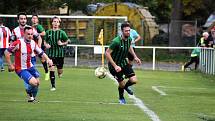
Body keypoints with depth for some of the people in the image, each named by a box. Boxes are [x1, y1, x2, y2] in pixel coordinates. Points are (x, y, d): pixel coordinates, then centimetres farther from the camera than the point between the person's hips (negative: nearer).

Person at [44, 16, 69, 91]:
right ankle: (53, 86, -1)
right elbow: (45, 41, 14)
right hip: (51, 53, 1)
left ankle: (60, 73, 46)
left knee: (60, 72, 7)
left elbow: (66, 42, 5)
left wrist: (62, 44, -14)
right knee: (51, 70, -11)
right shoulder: (48, 32, 2)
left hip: (60, 54, -1)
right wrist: (46, 45, -7)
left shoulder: (61, 33, -4)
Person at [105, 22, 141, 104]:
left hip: (124, 62, 6)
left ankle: (126, 86, 30)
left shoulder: (129, 39, -8)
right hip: (115, 64, -6)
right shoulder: (116, 41, -30)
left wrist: (135, 57, 9)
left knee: (134, 80, -7)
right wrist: (115, 66, -30)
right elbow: (107, 53, -27)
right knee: (121, 84, -2)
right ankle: (121, 98, 32)